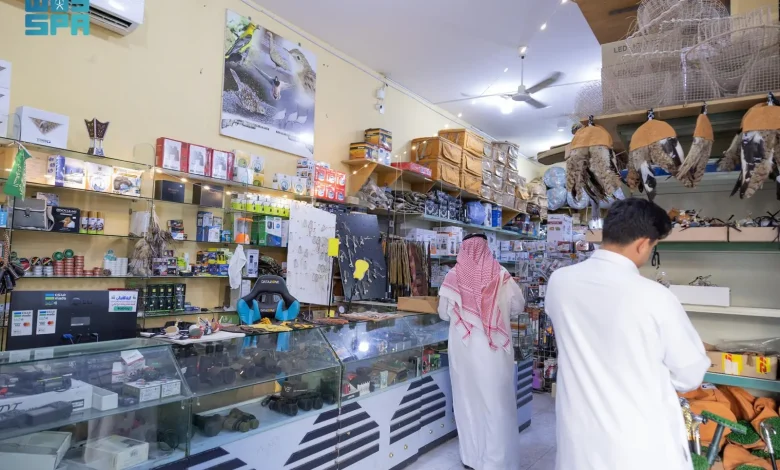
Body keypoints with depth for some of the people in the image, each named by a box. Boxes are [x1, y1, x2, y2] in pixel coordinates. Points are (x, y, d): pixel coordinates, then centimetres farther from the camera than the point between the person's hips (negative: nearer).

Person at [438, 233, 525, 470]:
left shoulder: (453, 277, -6)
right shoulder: (500, 275, -7)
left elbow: (443, 314, 5)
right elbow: (519, 305, 4)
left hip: (463, 347, 1)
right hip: (494, 347, -1)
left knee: (468, 397, 14)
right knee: (496, 400, 9)